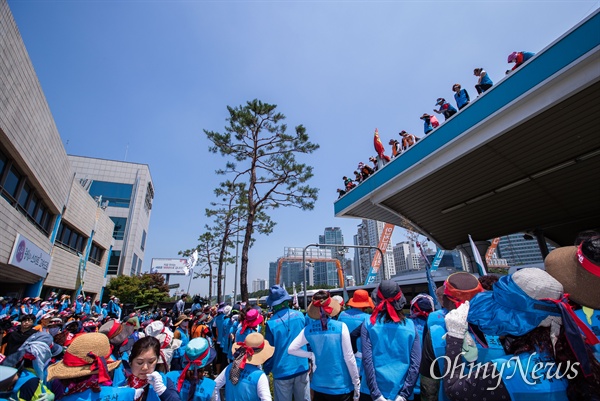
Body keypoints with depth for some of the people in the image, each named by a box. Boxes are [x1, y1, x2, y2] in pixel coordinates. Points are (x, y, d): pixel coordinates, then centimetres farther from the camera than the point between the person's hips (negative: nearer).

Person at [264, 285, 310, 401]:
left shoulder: (271, 323, -16)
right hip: (302, 368, 3)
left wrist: (266, 371, 8)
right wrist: (309, 359, 21)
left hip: (282, 371, -3)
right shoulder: (300, 315, -6)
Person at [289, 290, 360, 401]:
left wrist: (311, 355, 3)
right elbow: (349, 358, -13)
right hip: (341, 386, -2)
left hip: (319, 385, 3)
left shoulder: (308, 330, -8)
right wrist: (356, 383, -1)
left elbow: (291, 349, -2)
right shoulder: (341, 327, -17)